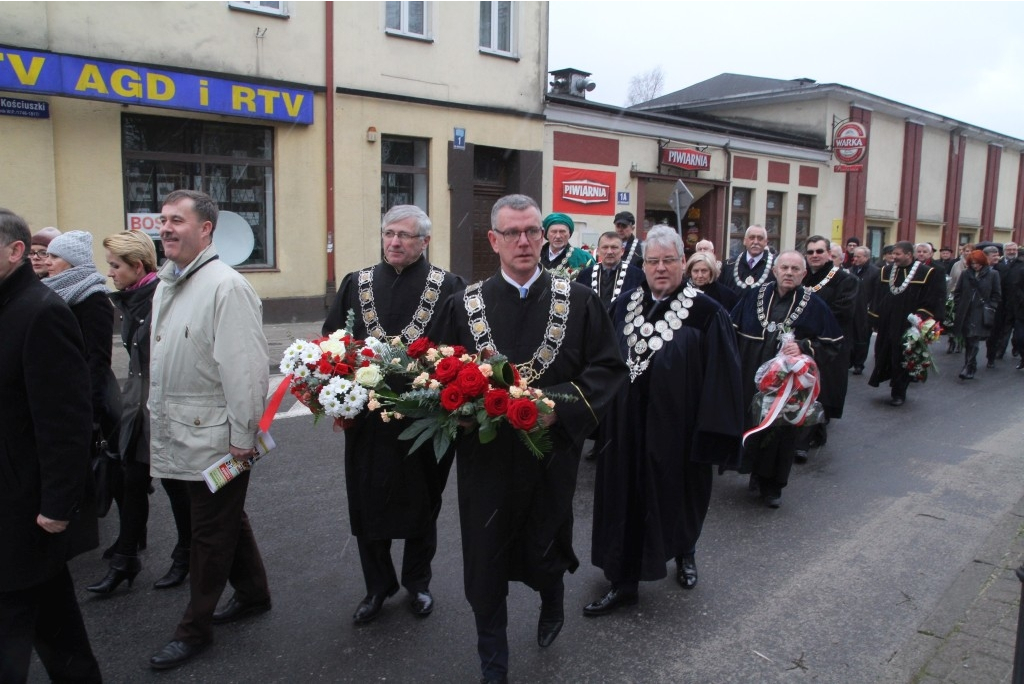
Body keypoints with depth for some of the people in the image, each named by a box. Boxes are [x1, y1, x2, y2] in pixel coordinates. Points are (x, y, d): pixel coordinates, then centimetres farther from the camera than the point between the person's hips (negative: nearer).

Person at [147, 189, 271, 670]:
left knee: (211, 532, 6)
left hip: (214, 437, -9)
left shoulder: (226, 286, -18)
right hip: (180, 432, 9)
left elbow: (246, 369, -21)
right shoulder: (167, 284, 11)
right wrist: (159, 419, 17)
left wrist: (243, 436, -20)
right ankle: (253, 593, 38)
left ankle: (194, 629, 21)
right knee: (227, 519, 21)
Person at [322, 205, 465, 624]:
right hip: (366, 415, 3)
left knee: (421, 502, 14)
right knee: (367, 503, 11)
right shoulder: (356, 284, 6)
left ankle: (417, 582, 35)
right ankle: (377, 586, 31)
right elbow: (330, 340, 7)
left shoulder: (448, 287, -4)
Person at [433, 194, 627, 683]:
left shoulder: (578, 301, -2)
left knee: (543, 551, 14)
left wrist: (561, 405, -17)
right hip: (484, 455, 1)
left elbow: (608, 368, -4)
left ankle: (552, 601, 51)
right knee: (486, 563, 8)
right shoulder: (464, 305, 0)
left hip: (551, 451, 0)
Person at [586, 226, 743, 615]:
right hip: (628, 427, 4)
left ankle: (685, 553, 46)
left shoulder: (706, 313, -11)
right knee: (626, 501, 9)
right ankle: (623, 583, 22)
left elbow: (719, 379, -12)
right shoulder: (626, 306, 3)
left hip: (676, 429, -3)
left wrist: (711, 434, -16)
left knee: (678, 499, 16)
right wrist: (602, 415, 8)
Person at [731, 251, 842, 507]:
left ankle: (772, 485, 19)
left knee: (782, 431, 4)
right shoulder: (754, 296, 3)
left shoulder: (814, 305, -2)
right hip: (752, 380, 2)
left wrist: (804, 347, -16)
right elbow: (733, 330, 8)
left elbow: (833, 343, -1)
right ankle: (756, 473, 26)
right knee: (751, 425, 4)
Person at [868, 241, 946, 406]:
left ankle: (899, 393, 16)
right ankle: (896, 388, 26)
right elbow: (878, 297, 10)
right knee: (885, 356, 8)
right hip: (886, 324, 4)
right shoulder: (886, 271, 6)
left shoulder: (927, 273, -8)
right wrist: (875, 318, 6)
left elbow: (934, 301, -7)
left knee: (902, 360, 2)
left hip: (907, 326, -4)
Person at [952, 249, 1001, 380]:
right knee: (968, 341, 9)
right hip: (965, 314, 3)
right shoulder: (965, 274, 6)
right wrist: (960, 306, 4)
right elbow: (957, 292, 12)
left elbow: (997, 295, 4)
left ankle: (969, 368, -14)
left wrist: (990, 308, -3)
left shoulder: (993, 274, 1)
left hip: (981, 314, -3)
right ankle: (970, 367, 21)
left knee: (973, 341, -13)